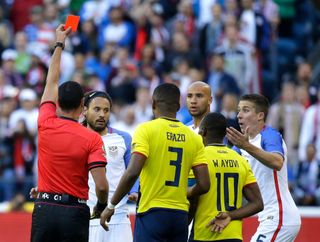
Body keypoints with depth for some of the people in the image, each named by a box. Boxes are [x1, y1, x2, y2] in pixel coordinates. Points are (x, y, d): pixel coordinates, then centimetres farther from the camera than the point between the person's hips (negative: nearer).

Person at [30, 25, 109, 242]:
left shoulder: (46, 125, 1)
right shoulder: (92, 139, -8)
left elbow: (51, 82, 16)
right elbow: (101, 185, -13)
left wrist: (59, 43, 27)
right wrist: (102, 206, 9)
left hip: (44, 209, 3)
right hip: (75, 213, -2)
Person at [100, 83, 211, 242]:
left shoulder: (147, 129, -5)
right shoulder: (193, 138, 8)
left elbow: (132, 173, -16)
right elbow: (204, 185, 5)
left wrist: (111, 205, -7)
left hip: (151, 212, -5)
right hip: (180, 215, 5)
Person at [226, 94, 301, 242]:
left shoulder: (270, 136, -14)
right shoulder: (245, 140, 14)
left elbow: (277, 163, -35)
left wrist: (247, 147, -47)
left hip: (279, 218, -10)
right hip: (271, 218, 10)